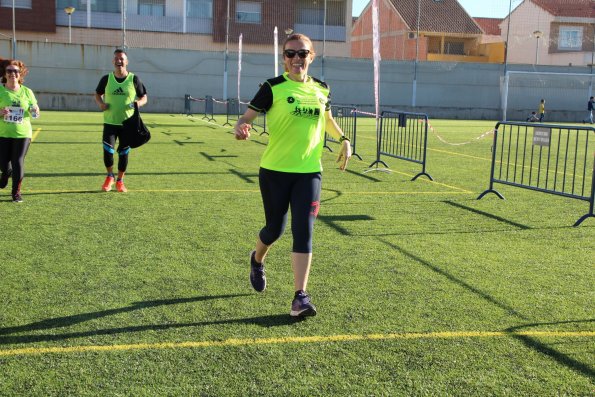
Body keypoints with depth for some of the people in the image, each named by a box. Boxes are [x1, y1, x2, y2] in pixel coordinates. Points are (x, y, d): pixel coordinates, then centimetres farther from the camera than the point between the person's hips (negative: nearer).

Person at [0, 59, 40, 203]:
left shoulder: (27, 92, 3)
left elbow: (34, 111, 12)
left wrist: (35, 112, -11)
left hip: (23, 133, 0)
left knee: (18, 163, -3)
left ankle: (16, 192, 13)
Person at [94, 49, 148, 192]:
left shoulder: (134, 79, -3)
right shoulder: (106, 79, 0)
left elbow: (144, 97, 5)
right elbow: (97, 94, 15)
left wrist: (139, 103, -18)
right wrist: (100, 103, -7)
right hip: (110, 122, 0)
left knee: (124, 153, 7)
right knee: (107, 151, -8)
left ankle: (120, 181, 25)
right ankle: (109, 177, 19)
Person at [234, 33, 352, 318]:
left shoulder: (321, 89, 7)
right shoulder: (273, 88, -6)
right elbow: (248, 115, -10)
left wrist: (343, 140, 14)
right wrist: (241, 126, -32)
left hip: (309, 172, 2)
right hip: (275, 170, -2)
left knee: (303, 232, -7)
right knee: (275, 229, 11)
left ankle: (300, 297, -3)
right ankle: (257, 260, 46)